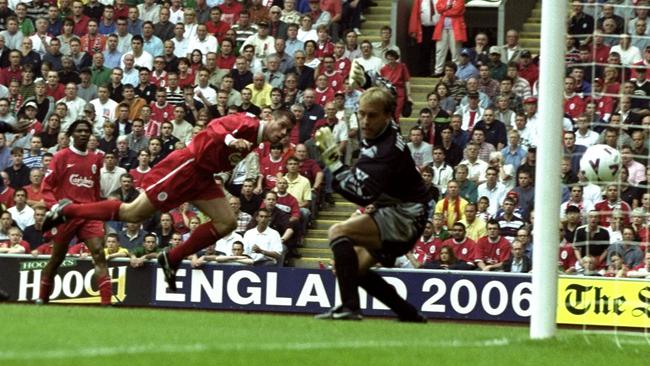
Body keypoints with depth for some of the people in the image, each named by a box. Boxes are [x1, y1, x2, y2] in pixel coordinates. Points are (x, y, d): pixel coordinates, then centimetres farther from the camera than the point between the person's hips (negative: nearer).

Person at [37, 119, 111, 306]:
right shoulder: (62, 156, -1)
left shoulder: (95, 159, 12)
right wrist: (55, 206, -17)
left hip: (89, 214, 3)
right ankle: (42, 299, 24)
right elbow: (47, 186, -3)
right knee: (57, 258, 7)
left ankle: (107, 302, -20)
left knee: (99, 254, -14)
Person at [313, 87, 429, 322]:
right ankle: (411, 316, 24)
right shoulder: (374, 137, 3)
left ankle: (349, 307, -30)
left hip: (405, 216, -11)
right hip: (393, 214, 11)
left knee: (338, 232, -23)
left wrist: (333, 161, -35)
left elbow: (363, 194, -33)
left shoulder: (389, 148, -25)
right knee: (356, 267, 15)